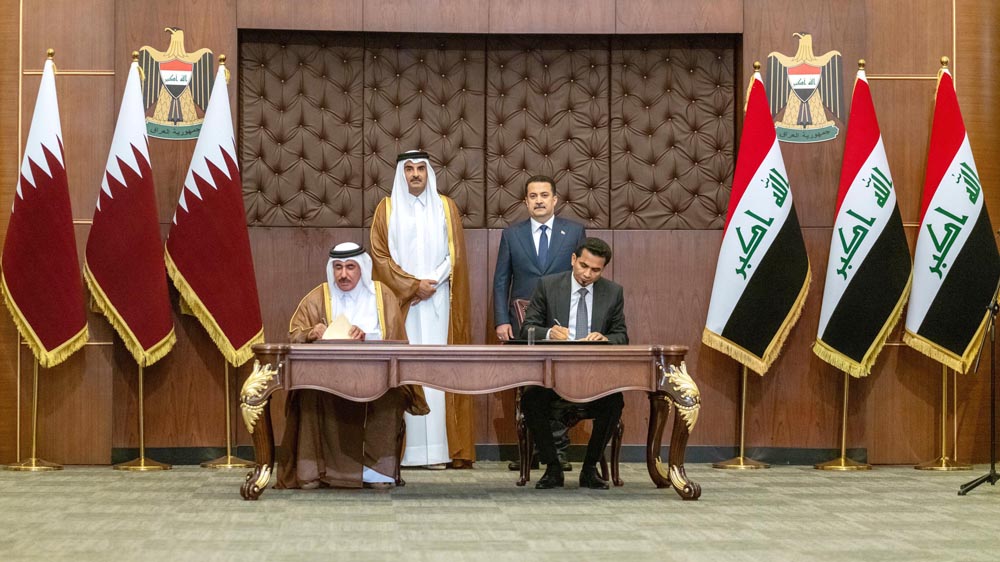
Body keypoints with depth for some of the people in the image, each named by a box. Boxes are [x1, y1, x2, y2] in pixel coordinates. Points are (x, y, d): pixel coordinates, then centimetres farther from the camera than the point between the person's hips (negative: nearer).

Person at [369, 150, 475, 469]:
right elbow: (380, 255, 0)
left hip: (438, 301, 1)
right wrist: (413, 285, -10)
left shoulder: (445, 208, 9)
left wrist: (431, 283, -8)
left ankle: (440, 449, -5)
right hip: (400, 302, 0)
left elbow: (456, 254, 5)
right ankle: (402, 448, -4)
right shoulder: (387, 209, 6)